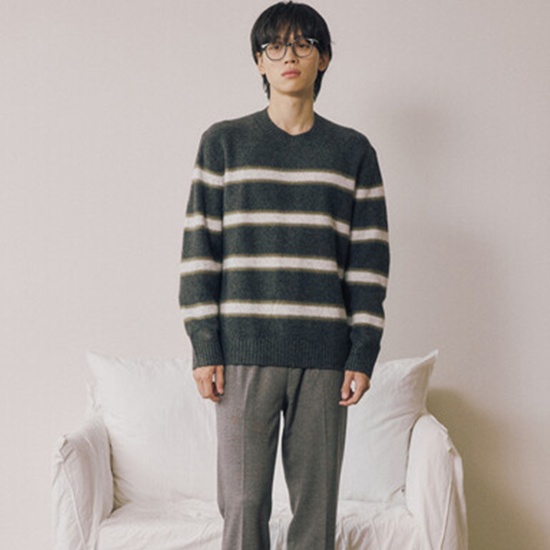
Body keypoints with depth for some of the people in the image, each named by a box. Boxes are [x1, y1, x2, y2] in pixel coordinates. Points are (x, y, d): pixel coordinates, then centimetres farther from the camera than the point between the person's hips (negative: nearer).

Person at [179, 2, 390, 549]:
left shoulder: (353, 151, 8)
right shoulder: (224, 142, 6)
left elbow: (369, 259, 6)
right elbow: (200, 248, 3)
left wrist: (363, 354, 0)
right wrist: (204, 348, -4)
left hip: (324, 355, 1)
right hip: (244, 350, -1)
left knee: (317, 500, 6)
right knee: (243, 501, 1)